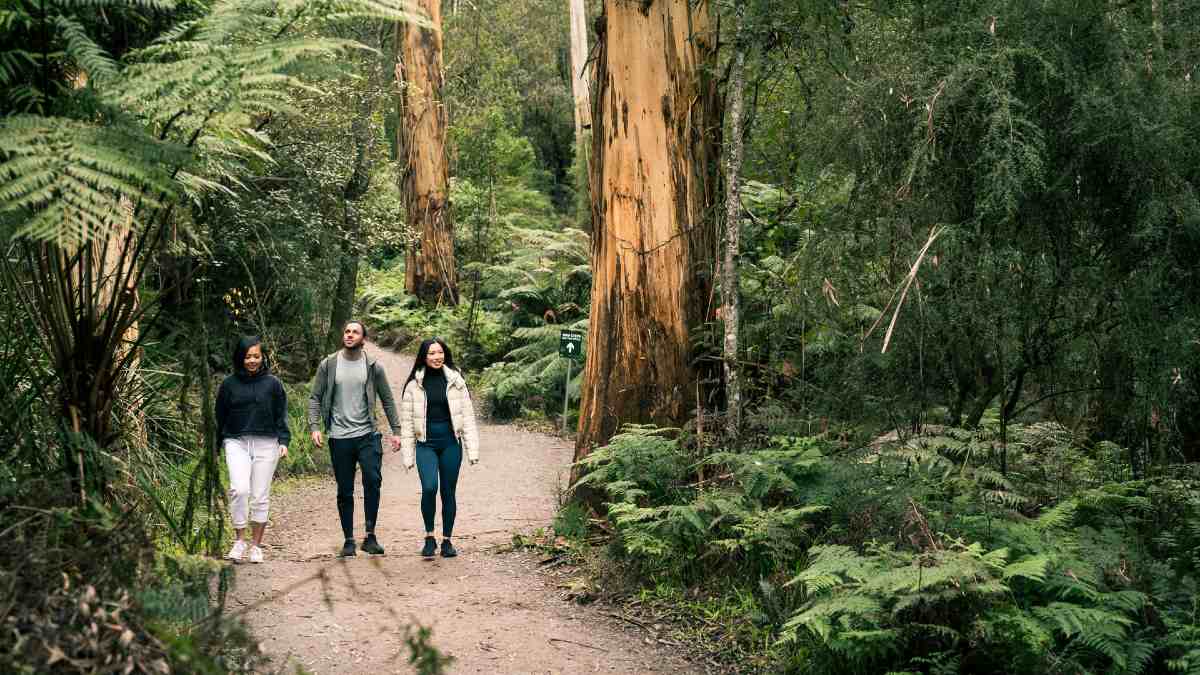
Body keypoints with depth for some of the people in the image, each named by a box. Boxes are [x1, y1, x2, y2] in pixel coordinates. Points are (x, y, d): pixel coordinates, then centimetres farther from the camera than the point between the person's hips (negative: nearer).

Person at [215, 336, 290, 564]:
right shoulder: (229, 384, 6)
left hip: (266, 444, 0)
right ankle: (239, 540, -5)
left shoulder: (272, 383, 6)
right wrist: (215, 447, 11)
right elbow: (220, 417, 12)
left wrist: (283, 441, -3)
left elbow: (281, 415, 9)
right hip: (236, 442, 0)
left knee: (260, 497, 3)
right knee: (239, 489, -18)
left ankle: (256, 546, 14)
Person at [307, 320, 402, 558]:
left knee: (373, 479, -19)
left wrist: (396, 431, 4)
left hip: (367, 434, -1)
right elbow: (315, 398, 4)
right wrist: (314, 427, -8)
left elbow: (387, 400, 9)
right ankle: (348, 540, 18)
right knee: (345, 491, 6)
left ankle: (370, 536, -9)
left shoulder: (374, 367, 3)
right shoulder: (328, 365, 3)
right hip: (339, 437, 1)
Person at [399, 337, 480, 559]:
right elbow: (406, 421, 4)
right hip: (426, 444, -1)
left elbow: (467, 416, 4)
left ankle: (447, 541, 19)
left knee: (448, 492, 6)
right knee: (429, 488, -19)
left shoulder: (455, 381, 4)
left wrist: (472, 449, -2)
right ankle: (429, 537, -2)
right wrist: (408, 455, 1)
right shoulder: (414, 385, 2)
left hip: (450, 443, 1)